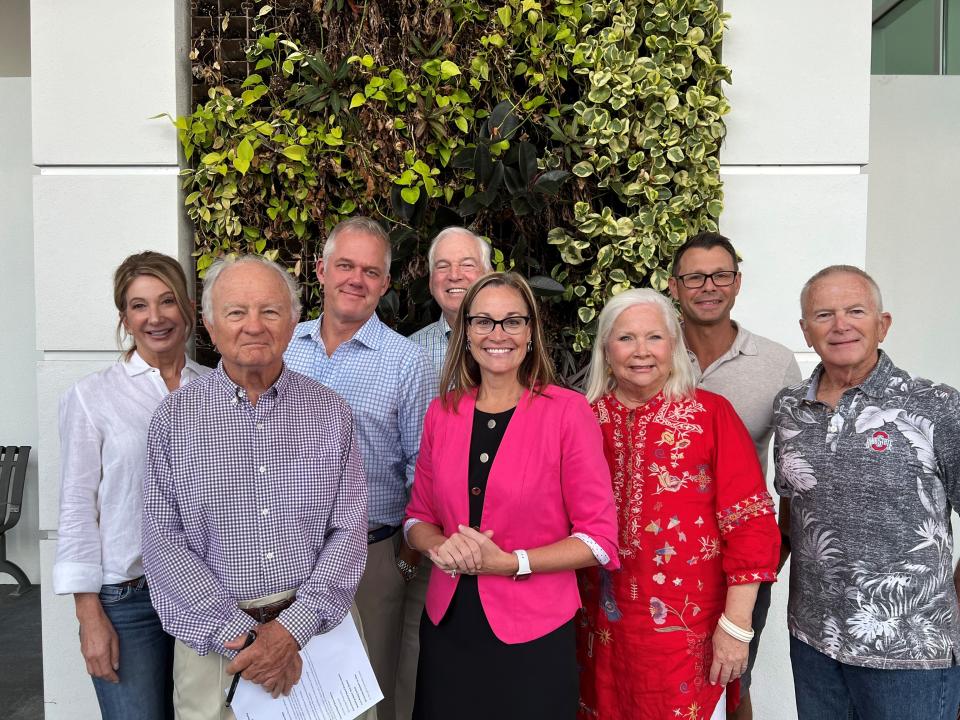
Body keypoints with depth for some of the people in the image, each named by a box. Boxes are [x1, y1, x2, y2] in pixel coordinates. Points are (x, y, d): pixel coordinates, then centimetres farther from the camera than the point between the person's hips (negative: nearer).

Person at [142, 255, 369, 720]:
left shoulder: (330, 412, -1)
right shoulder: (174, 418, -2)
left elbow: (348, 532, -3)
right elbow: (163, 542, -5)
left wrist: (293, 628, -14)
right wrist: (238, 634, -14)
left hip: (317, 626, 1)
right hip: (212, 641, 0)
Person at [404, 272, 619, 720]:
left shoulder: (567, 411, -11)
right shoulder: (442, 413, 1)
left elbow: (600, 538, -10)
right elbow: (418, 518, 9)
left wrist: (509, 562, -19)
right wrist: (444, 546, -12)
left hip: (534, 635, -3)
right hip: (446, 627, 4)